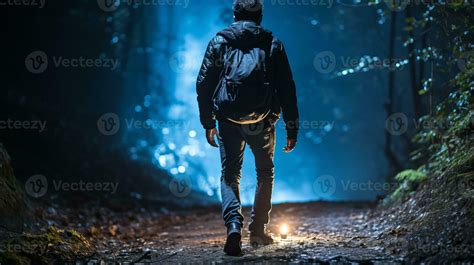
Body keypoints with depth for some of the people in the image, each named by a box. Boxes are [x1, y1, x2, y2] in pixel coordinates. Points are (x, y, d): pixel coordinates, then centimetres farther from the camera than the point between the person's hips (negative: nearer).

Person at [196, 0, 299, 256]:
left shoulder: (219, 41, 8)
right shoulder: (272, 44, 7)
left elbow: (204, 84, 4)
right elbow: (287, 89, 3)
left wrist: (208, 123, 11)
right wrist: (292, 128, 7)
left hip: (229, 119, 0)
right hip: (261, 120, 0)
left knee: (229, 176, 8)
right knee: (265, 173, 19)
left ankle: (234, 225, -16)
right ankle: (258, 229, 17)